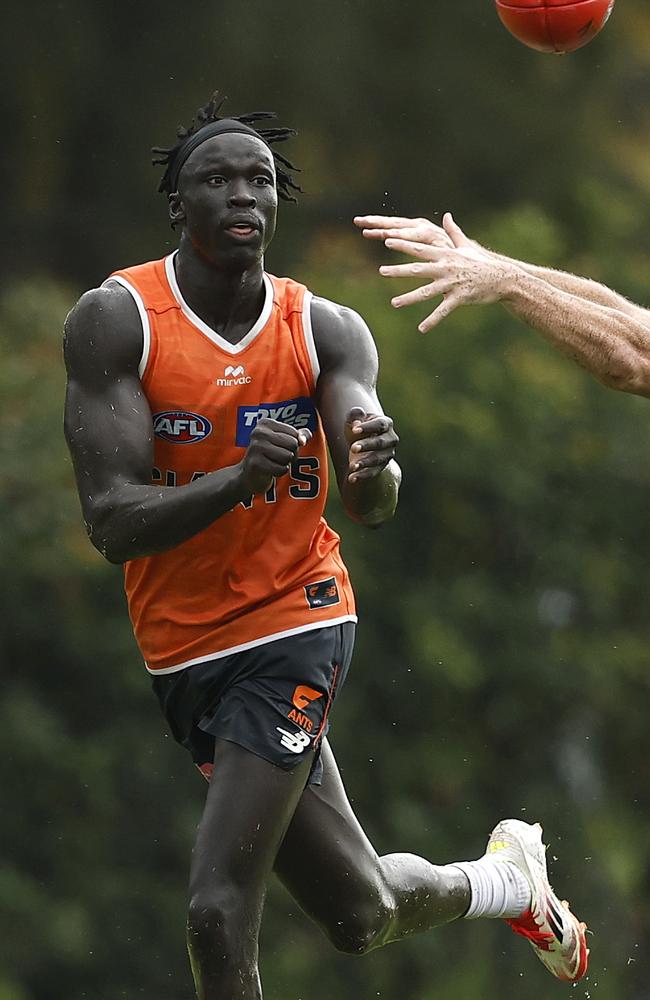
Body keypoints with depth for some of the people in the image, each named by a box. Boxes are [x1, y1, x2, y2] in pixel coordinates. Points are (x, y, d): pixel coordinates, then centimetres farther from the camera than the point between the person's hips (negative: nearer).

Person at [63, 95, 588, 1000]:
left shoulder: (328, 333, -4)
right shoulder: (116, 321, -10)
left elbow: (374, 509, -17)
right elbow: (111, 524, -18)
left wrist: (372, 470, -42)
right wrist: (238, 480, -35)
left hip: (295, 623, -1)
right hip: (186, 651, 1)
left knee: (220, 907, -18)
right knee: (363, 917, 10)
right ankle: (508, 880, 43)